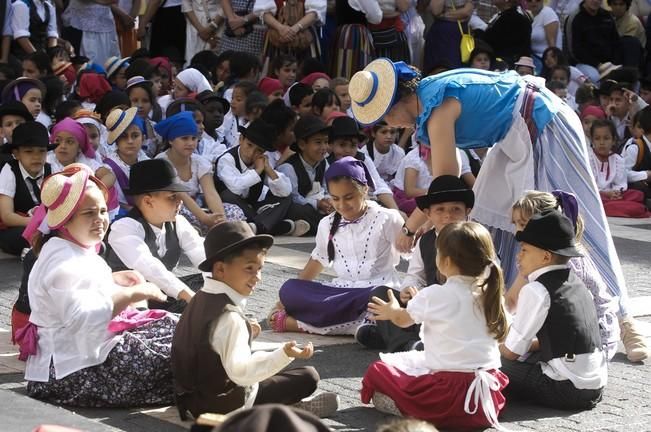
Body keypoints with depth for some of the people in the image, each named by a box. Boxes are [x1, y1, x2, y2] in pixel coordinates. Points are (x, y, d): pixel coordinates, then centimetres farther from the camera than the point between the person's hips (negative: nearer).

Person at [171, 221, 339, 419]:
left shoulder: (200, 299, 3)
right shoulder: (230, 316, -26)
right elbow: (240, 372, -33)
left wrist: (245, 332, 14)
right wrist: (284, 355, -41)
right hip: (225, 405, -9)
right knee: (308, 377, -3)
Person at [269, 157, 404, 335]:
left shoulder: (387, 219, -2)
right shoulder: (327, 225, 11)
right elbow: (316, 263, 19)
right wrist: (283, 302, 13)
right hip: (341, 293, 3)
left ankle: (293, 322, -32)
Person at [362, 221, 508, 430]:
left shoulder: (435, 296, -9)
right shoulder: (490, 294, 3)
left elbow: (402, 319, 12)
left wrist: (392, 311, 35)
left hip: (450, 388, -6)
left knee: (377, 371, 7)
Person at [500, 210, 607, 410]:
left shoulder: (536, 290, -13)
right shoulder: (575, 283, 11)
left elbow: (511, 352, -6)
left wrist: (494, 348, 14)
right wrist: (531, 345, 20)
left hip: (566, 392, -8)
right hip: (596, 387, 8)